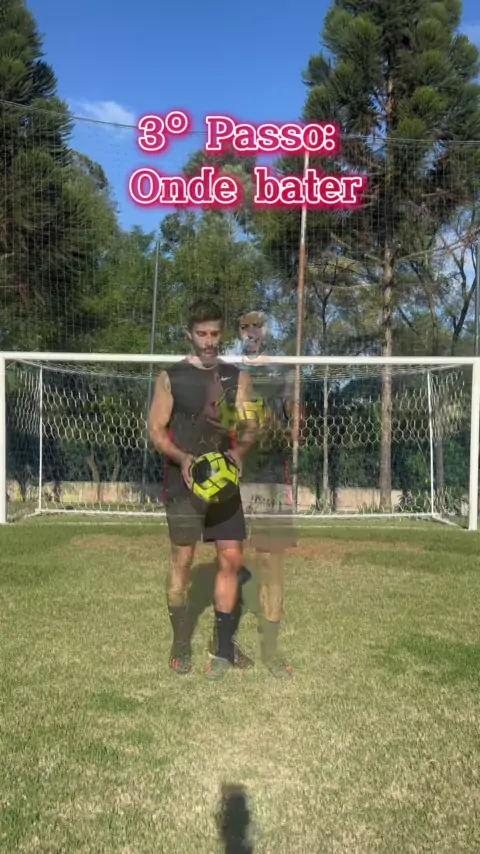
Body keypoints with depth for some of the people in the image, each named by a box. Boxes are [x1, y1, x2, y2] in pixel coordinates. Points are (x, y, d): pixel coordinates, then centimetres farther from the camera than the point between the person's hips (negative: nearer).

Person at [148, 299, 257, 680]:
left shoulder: (236, 377, 8)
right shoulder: (171, 377, 0)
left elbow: (249, 426, 4)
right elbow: (156, 429, -2)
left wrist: (238, 452, -18)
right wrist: (183, 459, -20)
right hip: (184, 480, -2)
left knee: (231, 559, 1)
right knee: (183, 559, 1)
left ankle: (225, 648, 14)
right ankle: (181, 644, 18)